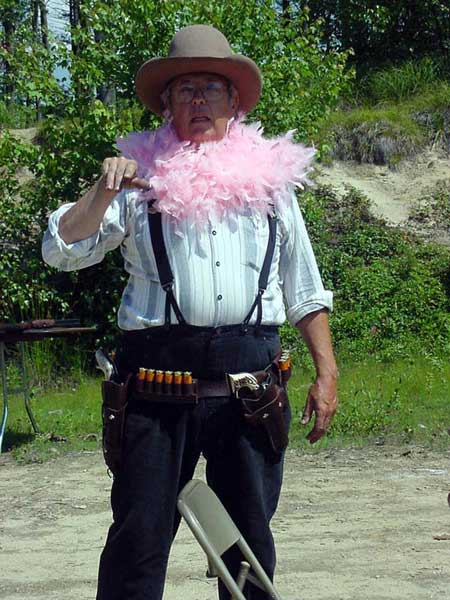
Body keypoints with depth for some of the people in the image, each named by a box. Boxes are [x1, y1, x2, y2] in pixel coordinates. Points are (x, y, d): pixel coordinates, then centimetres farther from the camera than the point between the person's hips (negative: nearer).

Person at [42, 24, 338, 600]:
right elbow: (61, 249, 2)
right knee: (139, 534, -1)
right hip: (158, 377, -2)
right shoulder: (142, 179, 8)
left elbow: (305, 291, 15)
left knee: (251, 535, 9)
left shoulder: (269, 177, 14)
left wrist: (326, 372, 8)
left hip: (251, 381, 2)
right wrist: (103, 192, -12)